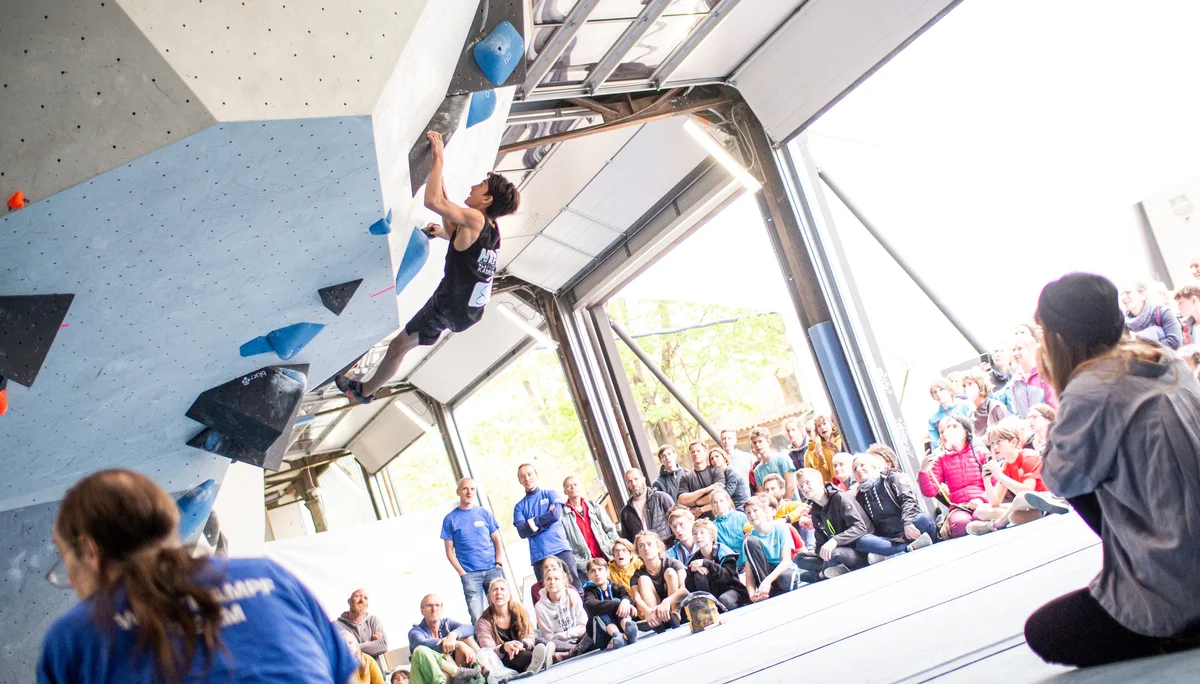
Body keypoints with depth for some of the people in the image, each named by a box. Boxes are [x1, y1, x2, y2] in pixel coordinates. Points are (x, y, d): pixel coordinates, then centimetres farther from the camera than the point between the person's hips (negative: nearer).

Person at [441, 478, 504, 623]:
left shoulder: (484, 513, 9)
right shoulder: (450, 519, 4)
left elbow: (497, 541, 11)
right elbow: (449, 551, 4)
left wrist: (499, 564, -3)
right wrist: (462, 573, -6)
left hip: (492, 570, 2)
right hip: (470, 574, -2)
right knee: (477, 619, -4)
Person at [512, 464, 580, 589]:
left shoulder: (550, 494, 12)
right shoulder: (519, 507, 13)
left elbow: (556, 515, -5)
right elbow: (523, 532, -1)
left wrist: (533, 522, -1)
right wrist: (546, 522, -7)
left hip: (561, 550, -1)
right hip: (539, 556, 1)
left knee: (574, 586, -5)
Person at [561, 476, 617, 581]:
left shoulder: (595, 508, 13)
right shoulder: (562, 515, -1)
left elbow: (611, 530, 13)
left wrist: (614, 552, -1)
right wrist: (580, 563, -12)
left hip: (606, 560, 3)